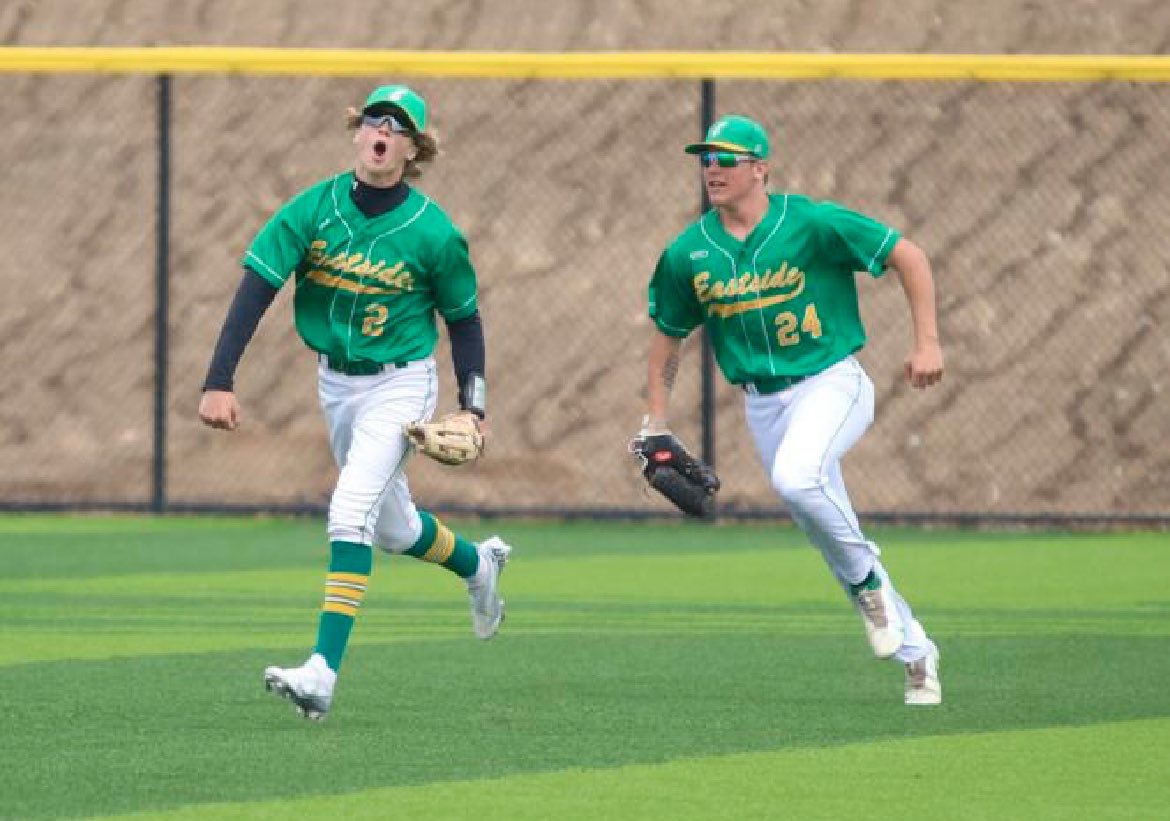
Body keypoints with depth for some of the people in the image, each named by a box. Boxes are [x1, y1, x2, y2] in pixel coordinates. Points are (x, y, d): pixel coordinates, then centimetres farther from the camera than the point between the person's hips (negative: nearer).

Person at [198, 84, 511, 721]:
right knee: (392, 528, 19)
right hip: (335, 384, 5)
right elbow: (255, 290, -16)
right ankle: (477, 564, 52)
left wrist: (472, 404, -7)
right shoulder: (311, 209, -10)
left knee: (350, 512, -23)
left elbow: (463, 318, 0)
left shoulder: (432, 232, -14)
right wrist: (219, 382, -25)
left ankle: (323, 671, -27)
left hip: (400, 386, -4)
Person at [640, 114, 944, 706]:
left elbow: (907, 256, -5)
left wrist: (927, 342, -11)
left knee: (795, 477, -33)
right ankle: (916, 655, 20)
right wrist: (655, 424, 10)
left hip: (830, 384, -5)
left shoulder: (812, 223, -11)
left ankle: (867, 577, -8)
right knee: (825, 528, 6)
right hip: (763, 405, 5)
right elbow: (667, 336, 15)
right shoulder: (687, 255, 1)